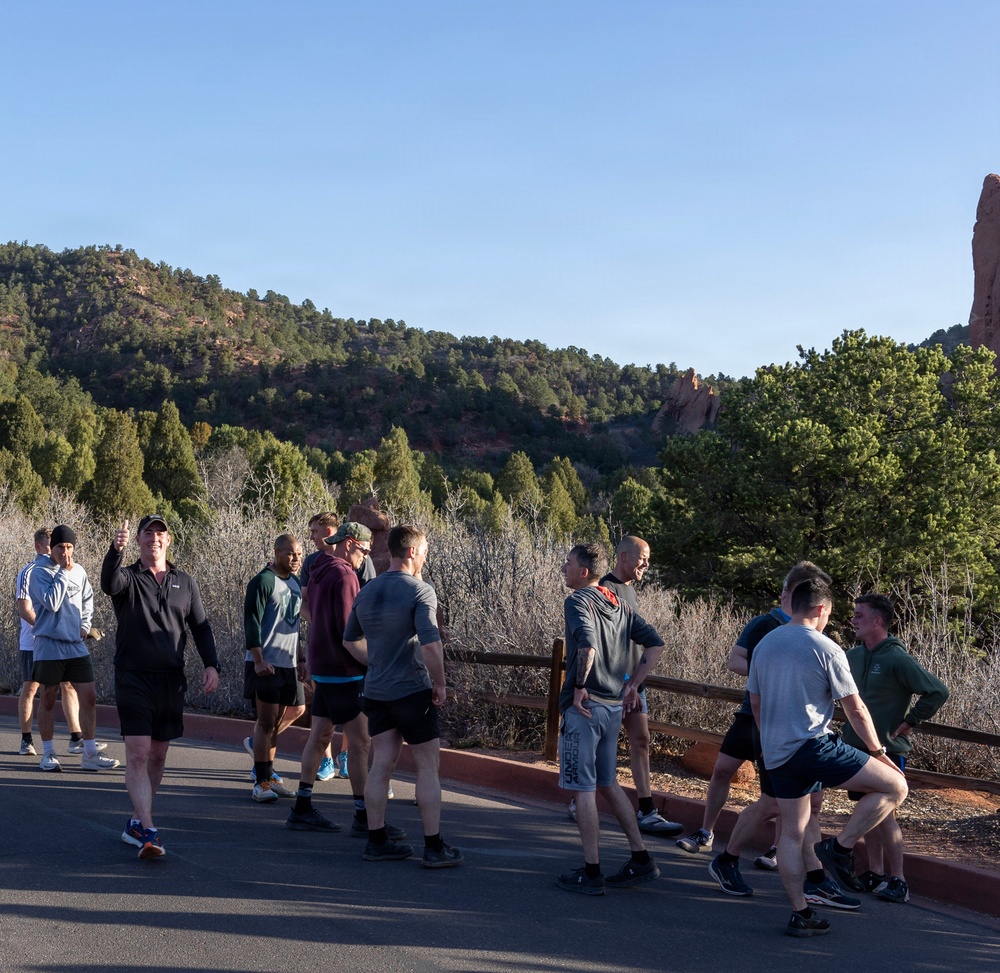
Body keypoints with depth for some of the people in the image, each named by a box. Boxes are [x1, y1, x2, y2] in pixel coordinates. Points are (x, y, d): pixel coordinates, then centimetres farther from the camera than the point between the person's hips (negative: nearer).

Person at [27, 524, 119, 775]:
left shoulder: (79, 571, 9)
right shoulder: (40, 572, -8)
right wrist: (63, 571, -17)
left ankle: (90, 754, 4)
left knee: (89, 697, -1)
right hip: (49, 645, -5)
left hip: (76, 644, 5)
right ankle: (48, 754, 18)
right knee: (48, 700, 7)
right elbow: (52, 602, -21)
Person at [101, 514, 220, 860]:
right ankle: (148, 831, -16)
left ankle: (136, 823, 21)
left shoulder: (185, 583, 12)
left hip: (171, 681, 4)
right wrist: (116, 550, -43)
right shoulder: (128, 578, 1)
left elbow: (200, 627, 14)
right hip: (133, 678, -4)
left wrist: (211, 665, 0)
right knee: (138, 754, -12)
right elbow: (109, 583, -24)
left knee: (158, 755, 9)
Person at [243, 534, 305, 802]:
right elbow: (252, 622, -15)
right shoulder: (262, 582, -10)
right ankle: (262, 783, -1)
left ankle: (257, 744, 32)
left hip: (288, 662, 8)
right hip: (265, 663, -8)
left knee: (296, 710, 12)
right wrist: (259, 660, -21)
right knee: (268, 720, -7)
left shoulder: (295, 583, 14)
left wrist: (300, 660, 20)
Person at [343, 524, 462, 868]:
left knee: (381, 764, 11)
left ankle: (377, 841, 15)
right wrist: (440, 684, -10)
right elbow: (431, 644, -23)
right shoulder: (420, 591, -14)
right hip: (412, 691, -6)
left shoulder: (366, 592, 9)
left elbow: (350, 640, 18)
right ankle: (434, 847, 4)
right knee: (428, 766, 2)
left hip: (376, 692, 7)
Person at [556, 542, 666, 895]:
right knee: (607, 783, 19)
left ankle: (591, 873, 5)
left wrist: (580, 685, -18)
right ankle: (641, 860, 19)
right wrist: (633, 685, 15)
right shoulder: (618, 604, 12)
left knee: (584, 789, 0)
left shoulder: (578, 601, -12)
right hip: (613, 706, 8)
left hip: (584, 707, -8)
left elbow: (587, 644, -29)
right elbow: (655, 643, 13)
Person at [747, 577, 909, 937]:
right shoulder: (826, 649, -8)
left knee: (792, 833, 13)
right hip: (813, 746, -7)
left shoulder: (764, 645, 12)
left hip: (775, 754, 8)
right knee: (895, 786, -2)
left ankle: (801, 914, 13)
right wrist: (878, 751, 7)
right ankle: (840, 847, -3)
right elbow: (856, 710, -5)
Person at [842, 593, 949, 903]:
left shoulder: (898, 659, -15)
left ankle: (898, 880, -1)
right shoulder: (853, 655, 5)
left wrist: (910, 721, -11)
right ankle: (875, 873, 19)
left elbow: (938, 692, -17)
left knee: (884, 812, -8)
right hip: (856, 746, 7)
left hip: (887, 748, -7)